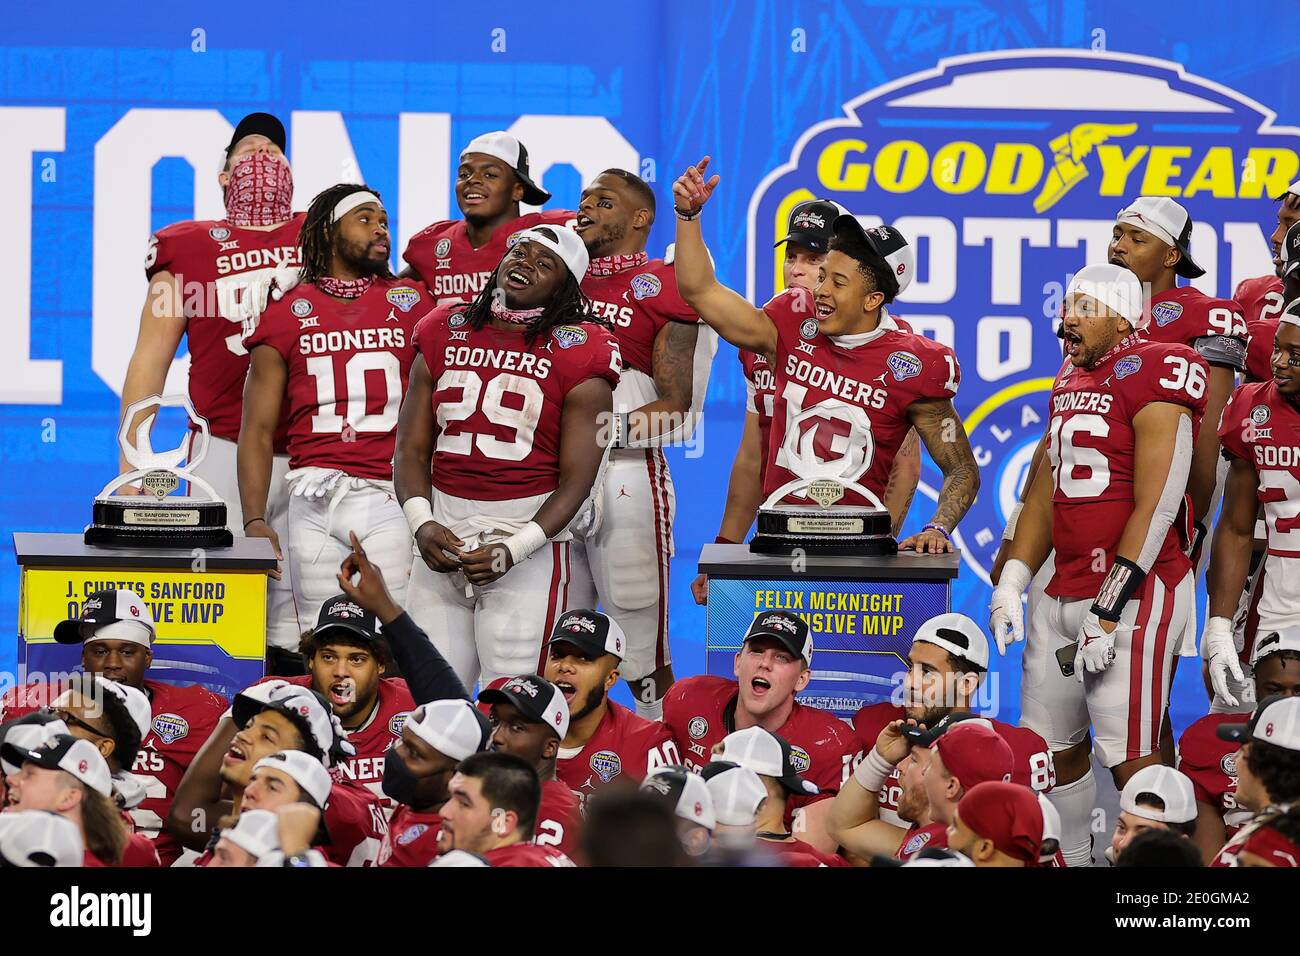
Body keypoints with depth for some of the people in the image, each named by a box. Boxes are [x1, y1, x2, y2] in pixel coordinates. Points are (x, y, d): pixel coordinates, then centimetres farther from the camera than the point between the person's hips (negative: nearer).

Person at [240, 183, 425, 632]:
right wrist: (254, 520, -2)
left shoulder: (411, 305, 12)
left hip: (391, 499, 0)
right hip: (314, 503, 1)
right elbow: (258, 431, 10)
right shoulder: (286, 315, 11)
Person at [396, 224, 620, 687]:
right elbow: (411, 449, 9)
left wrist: (511, 551, -16)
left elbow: (576, 479, -6)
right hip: (445, 532, 4)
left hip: (531, 534, -4)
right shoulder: (444, 334, 11)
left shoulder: (577, 354, -1)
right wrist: (422, 525, -8)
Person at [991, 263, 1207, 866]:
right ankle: (1072, 863, 27)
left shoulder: (1151, 379, -13)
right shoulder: (1070, 381, 14)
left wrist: (1110, 611, -19)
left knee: (1131, 760, -10)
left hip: (1133, 592, -9)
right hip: (1064, 592, 9)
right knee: (1054, 747, 13)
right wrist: (1011, 584, 12)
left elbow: (1155, 509, -18)